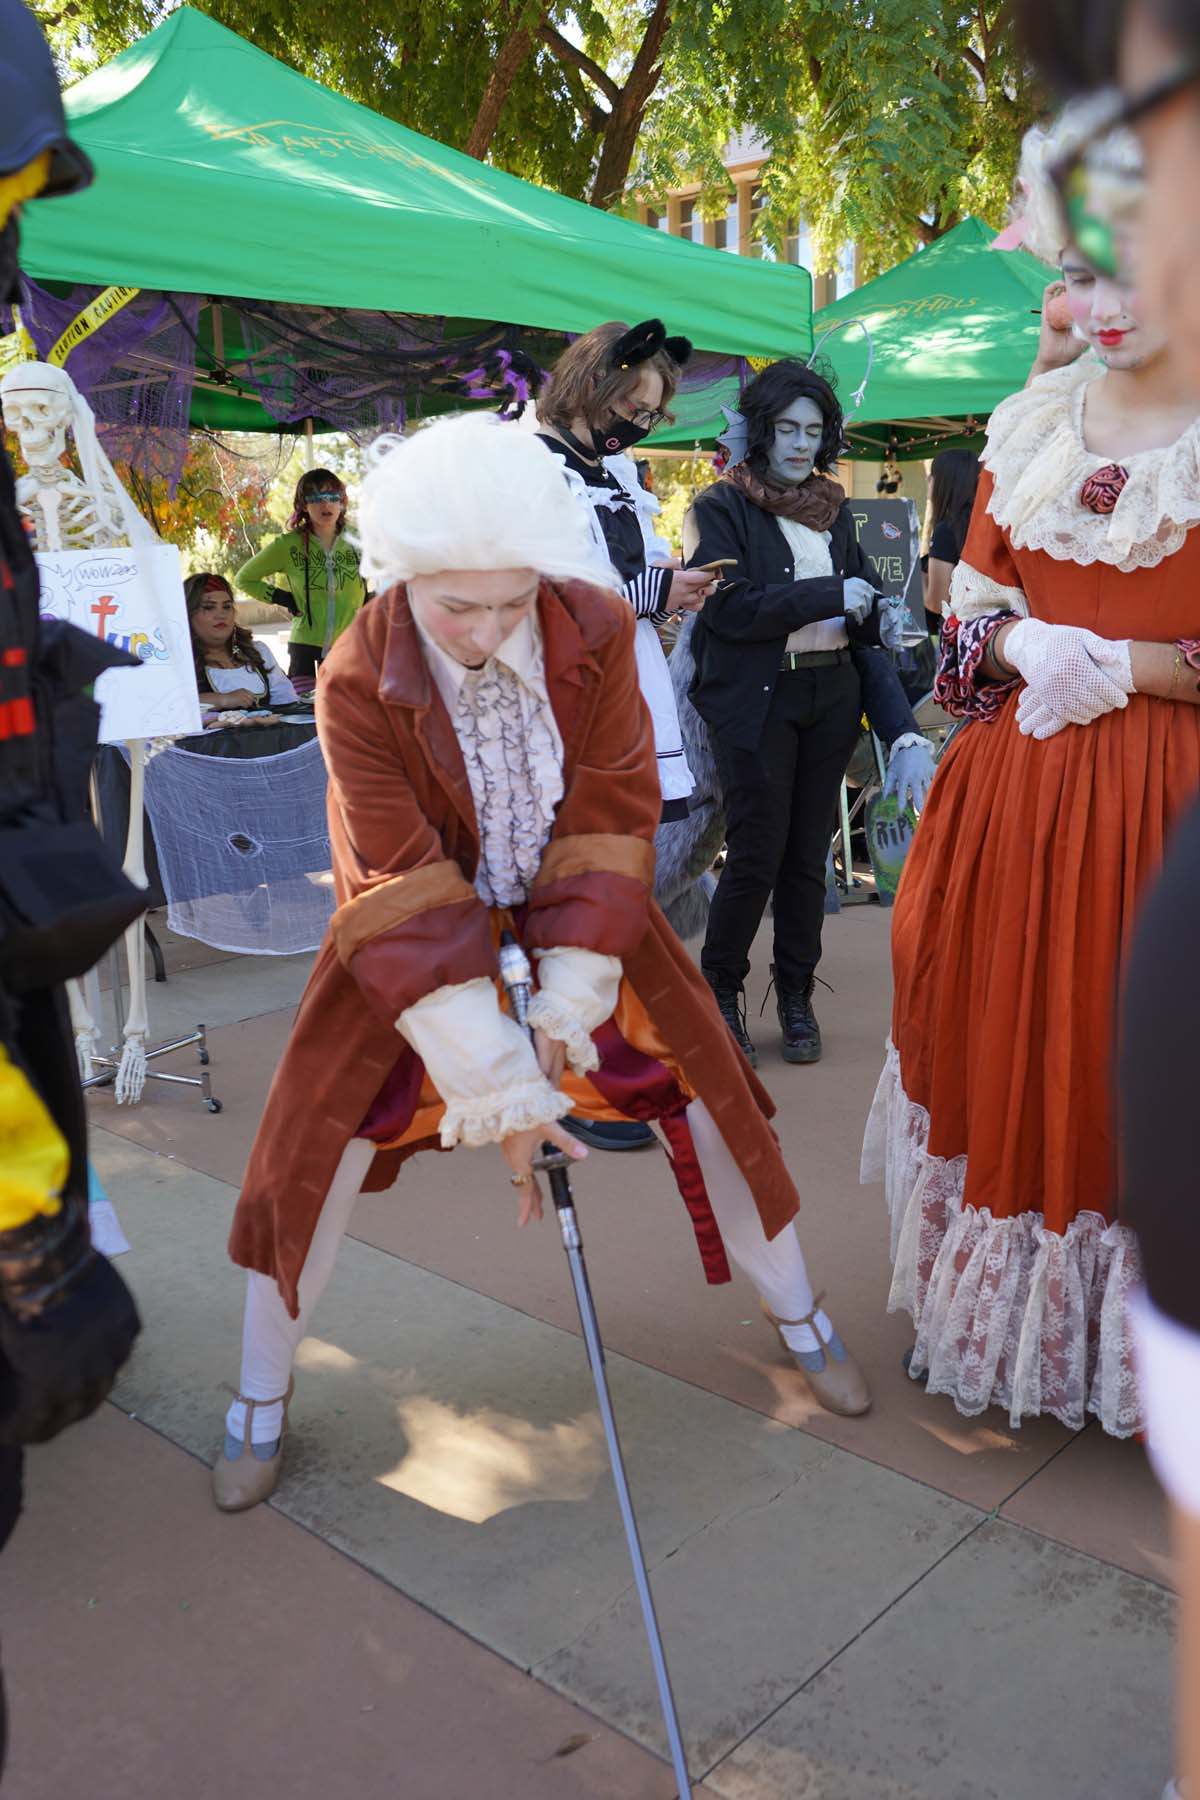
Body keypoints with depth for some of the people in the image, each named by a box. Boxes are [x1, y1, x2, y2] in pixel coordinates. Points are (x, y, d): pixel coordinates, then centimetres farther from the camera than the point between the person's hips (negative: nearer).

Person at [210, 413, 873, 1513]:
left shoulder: (598, 631, -20)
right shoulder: (359, 683, -26)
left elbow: (610, 819, -16)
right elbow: (408, 901, -28)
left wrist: (568, 1002, -22)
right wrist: (499, 1088, -31)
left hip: (571, 912, 2)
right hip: (417, 929, -2)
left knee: (707, 1085, 1)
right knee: (319, 1140, -7)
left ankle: (798, 1318, 27)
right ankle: (261, 1399, 18)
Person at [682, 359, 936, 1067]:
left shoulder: (836, 510, 16)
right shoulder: (721, 507, -2)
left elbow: (867, 605, 14)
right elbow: (729, 607, -15)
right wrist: (830, 596, -15)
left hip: (832, 696, 5)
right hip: (758, 701, -5)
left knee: (809, 852, 8)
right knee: (757, 855, -4)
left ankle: (796, 994, 21)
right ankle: (721, 989, 15)